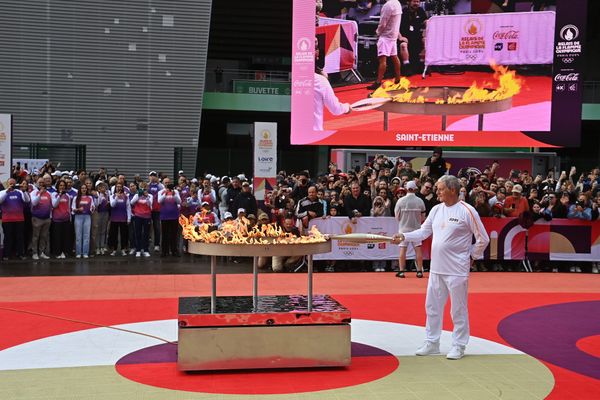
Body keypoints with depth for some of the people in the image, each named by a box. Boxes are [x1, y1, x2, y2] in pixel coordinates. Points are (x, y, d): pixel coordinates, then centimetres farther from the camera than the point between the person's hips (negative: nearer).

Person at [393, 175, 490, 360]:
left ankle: (459, 346, 16)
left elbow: (483, 239, -6)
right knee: (432, 306, 13)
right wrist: (404, 237, -2)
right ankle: (432, 343, 25)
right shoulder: (436, 209, 8)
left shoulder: (467, 211, -11)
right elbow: (424, 232, 10)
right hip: (436, 269, 7)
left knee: (458, 309, 4)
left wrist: (471, 256, -1)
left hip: (457, 270, -6)